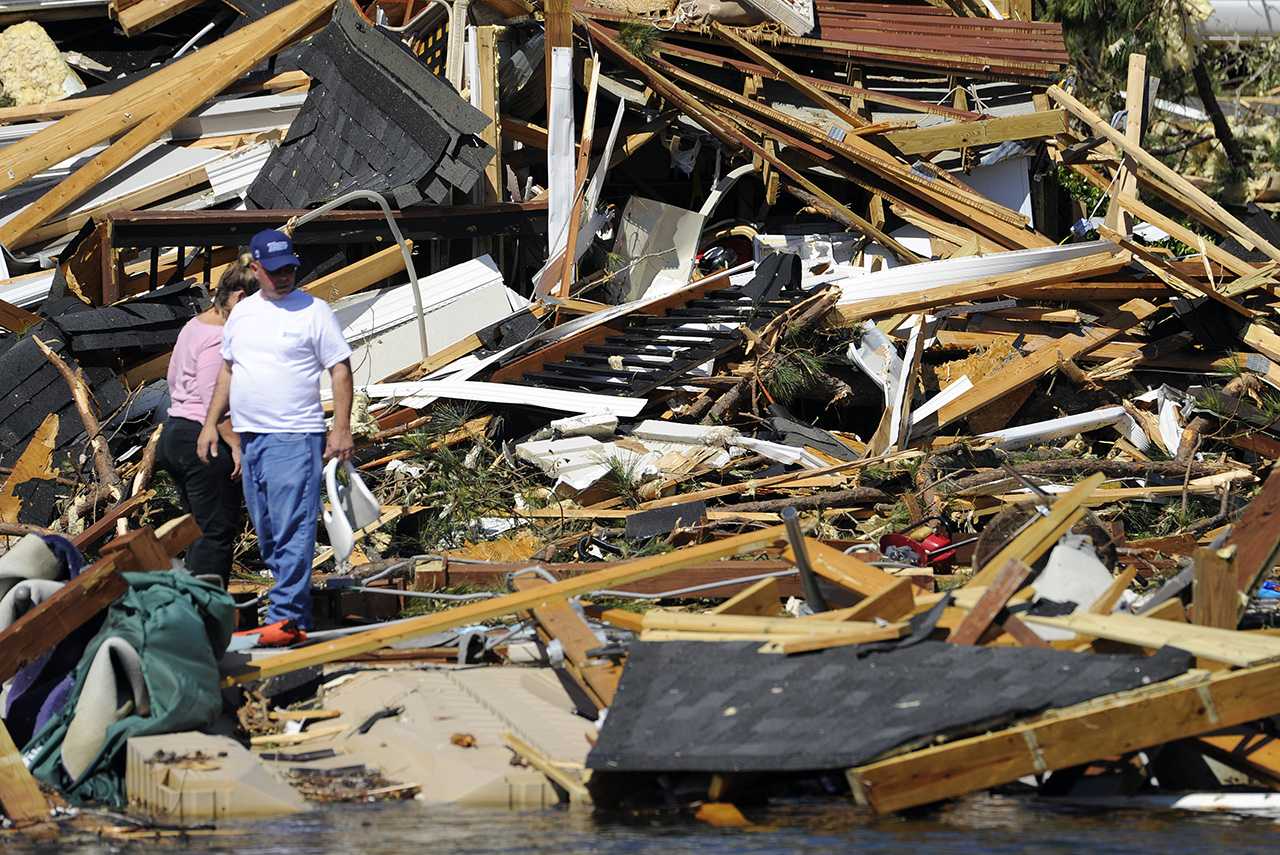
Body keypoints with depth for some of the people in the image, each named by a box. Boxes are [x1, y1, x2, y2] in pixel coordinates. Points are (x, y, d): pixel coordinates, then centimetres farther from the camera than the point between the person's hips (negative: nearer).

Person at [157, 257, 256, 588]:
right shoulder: (219, 337, -17)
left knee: (203, 530, 14)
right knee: (218, 532, -7)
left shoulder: (193, 327, 15)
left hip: (174, 434, 10)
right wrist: (237, 446, -22)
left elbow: (173, 378, 25)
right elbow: (214, 402, -23)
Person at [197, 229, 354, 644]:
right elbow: (228, 370, 24)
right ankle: (298, 616, 16)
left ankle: (286, 618, -16)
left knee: (292, 533, -12)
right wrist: (211, 423, 18)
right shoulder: (242, 313, 15)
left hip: (294, 438, -7)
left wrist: (341, 428, -12)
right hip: (250, 438, 7)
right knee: (268, 536, 10)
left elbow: (340, 370, -5)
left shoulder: (314, 311, -4)